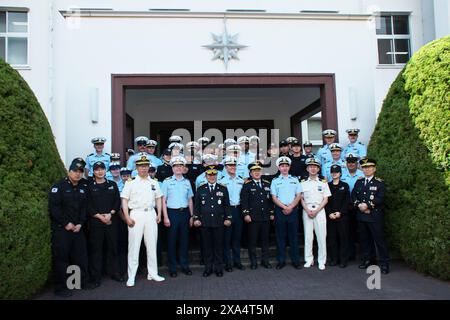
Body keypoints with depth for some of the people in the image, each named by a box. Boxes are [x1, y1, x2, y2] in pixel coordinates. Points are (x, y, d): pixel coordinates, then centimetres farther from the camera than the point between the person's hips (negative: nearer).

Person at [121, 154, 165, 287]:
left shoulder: (154, 183, 11)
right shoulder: (131, 183, 1)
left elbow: (158, 199, 15)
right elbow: (124, 200, -1)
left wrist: (159, 214, 5)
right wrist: (127, 217, -10)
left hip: (151, 214, 3)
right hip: (136, 214, -3)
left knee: (152, 245, 8)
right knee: (134, 246, 0)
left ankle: (152, 273, 19)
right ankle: (131, 276, 8)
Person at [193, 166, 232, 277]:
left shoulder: (223, 189, 7)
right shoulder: (200, 189, 8)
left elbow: (227, 205, 7)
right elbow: (196, 205, 8)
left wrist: (228, 218, 1)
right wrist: (196, 218, 0)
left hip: (219, 222, 0)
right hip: (205, 222, 0)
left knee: (219, 246, 5)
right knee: (207, 246, 5)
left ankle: (219, 268, 15)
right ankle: (208, 268, 16)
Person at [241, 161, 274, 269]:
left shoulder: (267, 184, 13)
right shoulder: (247, 184, 0)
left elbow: (270, 200, 15)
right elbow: (244, 200, -6)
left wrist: (272, 213, 10)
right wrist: (246, 214, -13)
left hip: (266, 217, 4)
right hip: (253, 217, -4)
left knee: (265, 240, 10)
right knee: (252, 240, 2)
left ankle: (265, 260, 21)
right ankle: (253, 262, 12)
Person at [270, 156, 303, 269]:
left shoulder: (295, 180, 10)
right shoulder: (275, 181, 6)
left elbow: (298, 196, 3)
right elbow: (274, 198, -1)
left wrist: (290, 207, -10)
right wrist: (284, 207, -12)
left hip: (293, 210, 1)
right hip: (280, 210, -1)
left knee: (293, 235, 4)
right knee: (280, 236, 3)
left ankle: (295, 260, 12)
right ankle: (281, 261, 10)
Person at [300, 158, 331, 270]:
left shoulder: (323, 182, 6)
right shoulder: (303, 183, 9)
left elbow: (325, 199, 3)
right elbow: (301, 199, 7)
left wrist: (316, 211, -9)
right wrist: (308, 210, -8)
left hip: (320, 211, -1)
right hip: (307, 211, 1)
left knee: (321, 236, -2)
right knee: (308, 236, 2)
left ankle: (321, 261, 7)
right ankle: (309, 259, 12)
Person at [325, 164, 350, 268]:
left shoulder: (345, 185, 7)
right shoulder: (327, 185, 10)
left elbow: (347, 201, 0)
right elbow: (325, 201, 4)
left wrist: (340, 212, -11)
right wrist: (329, 213, -8)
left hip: (342, 216, -1)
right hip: (330, 216, 2)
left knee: (343, 238, 0)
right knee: (332, 238, 4)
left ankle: (343, 260, 8)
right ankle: (334, 259, 13)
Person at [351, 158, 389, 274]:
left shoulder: (379, 182, -3)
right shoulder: (359, 182, 13)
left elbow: (380, 198, -13)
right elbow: (353, 195, 8)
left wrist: (367, 205, -19)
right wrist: (359, 205, -9)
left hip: (375, 216, -5)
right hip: (361, 216, 5)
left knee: (379, 239, -2)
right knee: (365, 239, 13)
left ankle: (384, 263, 6)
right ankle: (368, 259, 26)